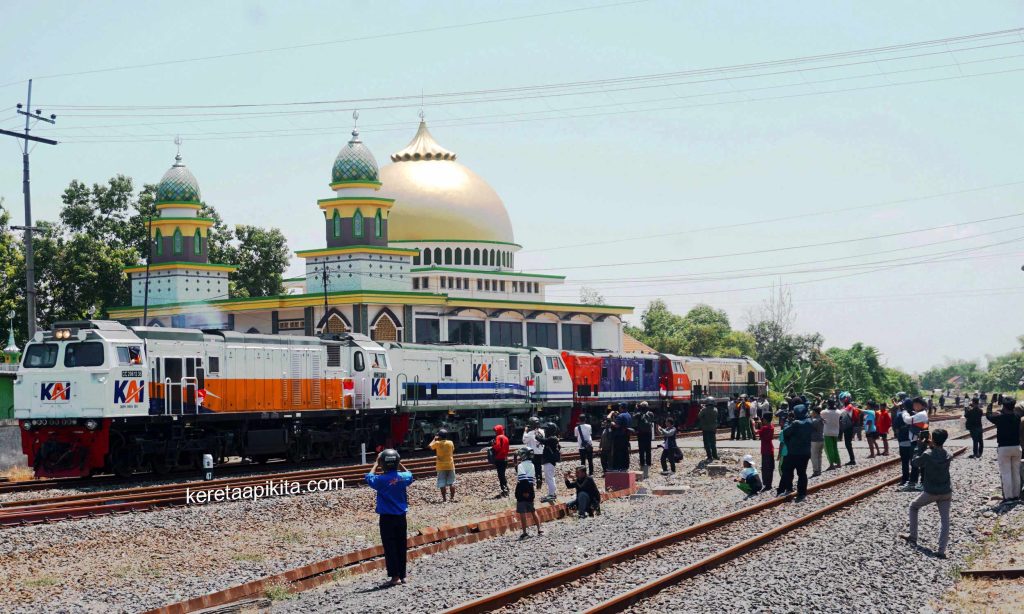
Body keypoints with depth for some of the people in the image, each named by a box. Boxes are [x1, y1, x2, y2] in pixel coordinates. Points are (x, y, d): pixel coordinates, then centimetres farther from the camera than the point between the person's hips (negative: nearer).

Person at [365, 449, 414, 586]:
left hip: (387, 518, -4)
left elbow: (369, 477, 4)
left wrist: (376, 464, 11)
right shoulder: (403, 477, -4)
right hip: (401, 517, 4)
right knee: (401, 547, 12)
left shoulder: (381, 479, -17)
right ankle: (402, 575, 18)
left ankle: (395, 576, -2)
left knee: (390, 548, 0)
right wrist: (399, 464, 19)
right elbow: (409, 474, 21)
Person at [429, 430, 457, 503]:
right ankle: (452, 498, 2)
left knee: (442, 484, 2)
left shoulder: (437, 443, -8)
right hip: (450, 466, 1)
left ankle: (444, 498, 0)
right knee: (451, 483, 6)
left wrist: (435, 439, 18)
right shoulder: (450, 443, -5)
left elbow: (430, 446, 9)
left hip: (441, 466, -1)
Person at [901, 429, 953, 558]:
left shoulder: (927, 455, -14)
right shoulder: (948, 456, -2)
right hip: (946, 492, 3)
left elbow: (915, 462, 3)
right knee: (944, 519, 1)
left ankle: (913, 537, 26)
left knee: (913, 507, 24)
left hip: (931, 492, -3)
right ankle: (941, 550, -12)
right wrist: (931, 446, 12)